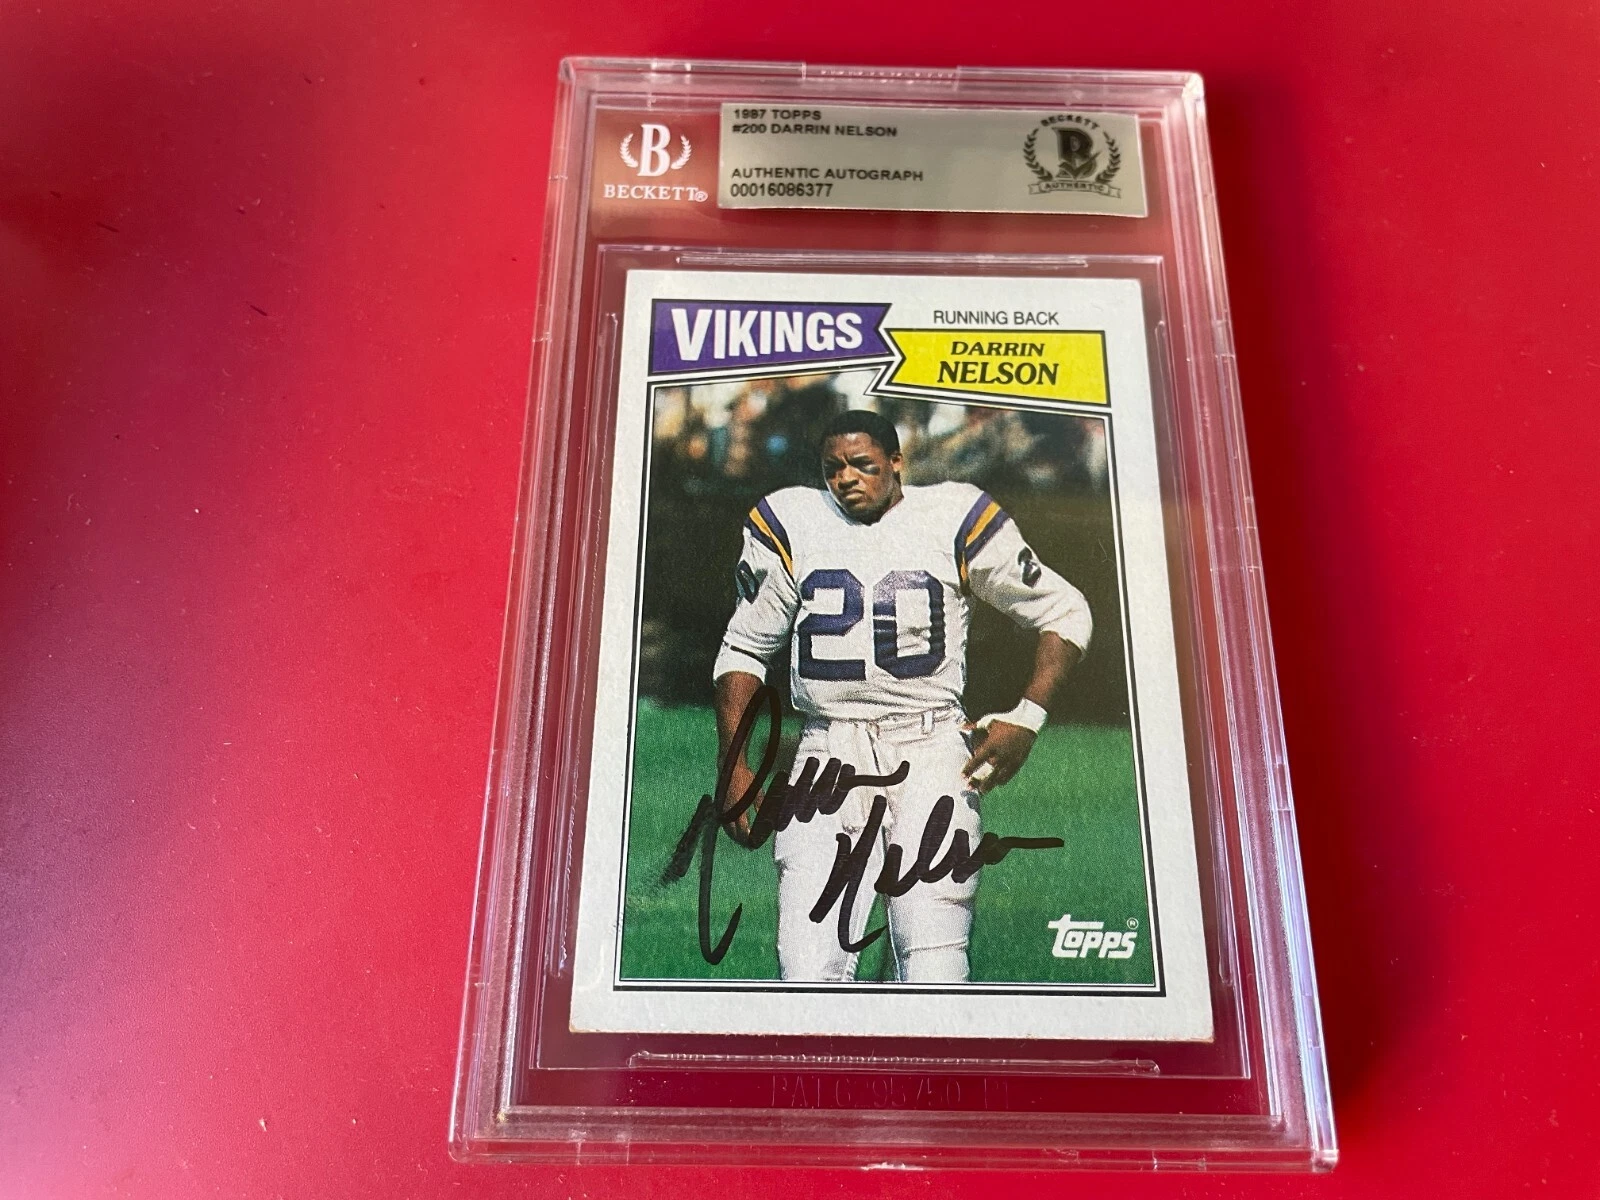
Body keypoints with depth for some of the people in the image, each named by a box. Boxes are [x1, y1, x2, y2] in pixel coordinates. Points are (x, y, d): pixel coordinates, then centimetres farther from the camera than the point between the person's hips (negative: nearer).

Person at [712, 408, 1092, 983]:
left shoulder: (953, 517, 3)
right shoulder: (787, 524, 9)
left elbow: (1066, 615, 10)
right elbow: (744, 649, 17)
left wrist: (1024, 720, -2)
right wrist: (733, 765, 7)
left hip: (930, 749, -1)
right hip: (827, 755, 2)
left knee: (933, 966, -10)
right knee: (808, 971, -7)